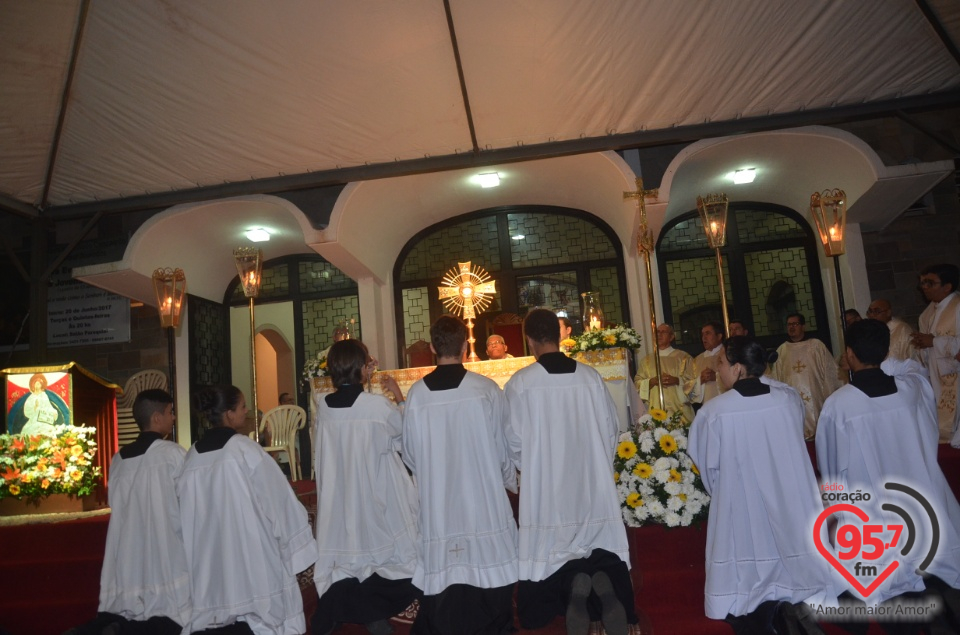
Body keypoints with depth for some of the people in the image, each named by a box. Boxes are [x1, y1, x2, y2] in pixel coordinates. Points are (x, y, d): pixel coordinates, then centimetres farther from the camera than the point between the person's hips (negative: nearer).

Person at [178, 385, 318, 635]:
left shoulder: (191, 456, 3)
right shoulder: (245, 448, -13)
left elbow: (187, 517, 11)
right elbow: (277, 498, -10)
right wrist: (294, 539, 3)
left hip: (212, 560, 5)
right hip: (251, 556, -5)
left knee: (222, 609, 13)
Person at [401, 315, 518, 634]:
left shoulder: (416, 394, -7)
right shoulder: (486, 389, -10)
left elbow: (410, 455, 1)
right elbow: (503, 448, -2)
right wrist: (512, 480, 18)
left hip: (437, 507, 1)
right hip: (484, 502, -1)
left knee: (444, 592, 11)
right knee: (491, 589, 13)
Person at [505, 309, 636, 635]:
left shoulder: (520, 383, -12)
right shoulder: (591, 376, -3)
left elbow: (514, 441, -6)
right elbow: (611, 430, 4)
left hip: (546, 491, -2)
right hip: (593, 487, 3)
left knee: (552, 552, 12)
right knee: (601, 549, 15)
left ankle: (573, 585, -8)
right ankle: (603, 580, -8)